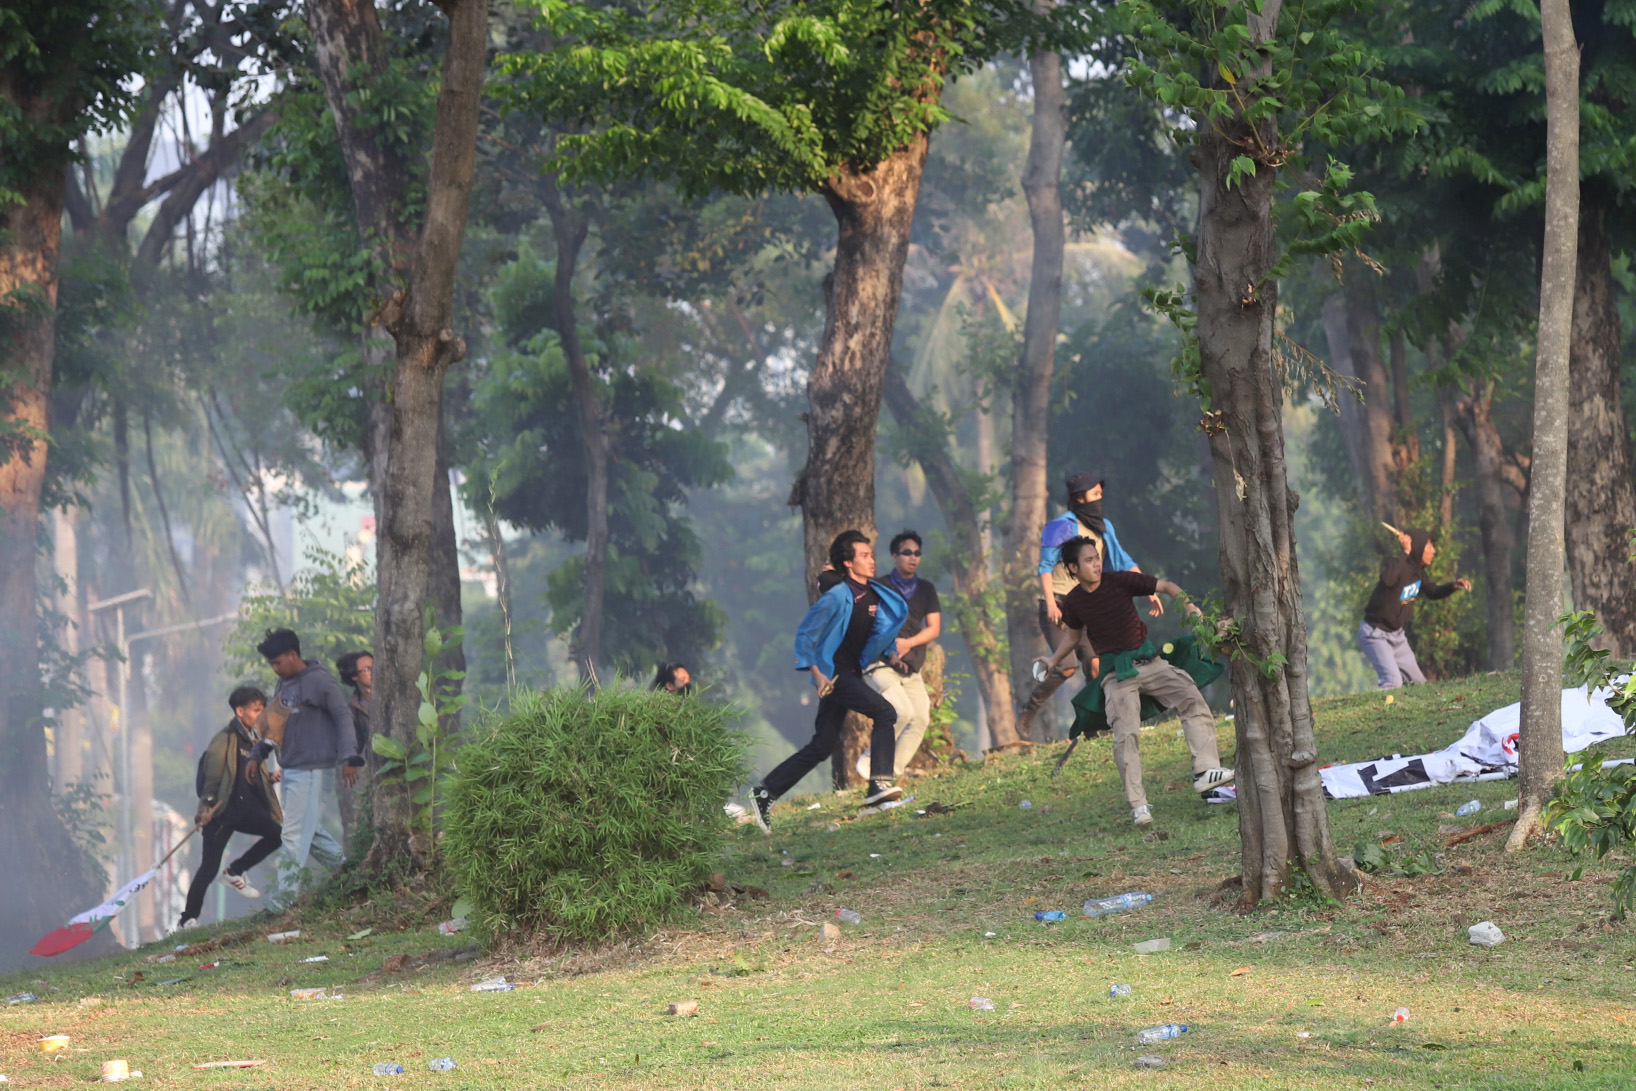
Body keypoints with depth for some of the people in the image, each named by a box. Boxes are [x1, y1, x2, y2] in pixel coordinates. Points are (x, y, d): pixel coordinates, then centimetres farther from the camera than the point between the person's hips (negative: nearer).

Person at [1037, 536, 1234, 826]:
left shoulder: (1120, 581, -7)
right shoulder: (1074, 601, 1)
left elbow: (1165, 586, -2)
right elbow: (1075, 636, 22)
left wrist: (1187, 603, -19)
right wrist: (1054, 661, 17)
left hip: (1147, 661, 0)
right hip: (1115, 674, 0)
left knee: (1191, 697, -19)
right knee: (1125, 736, -13)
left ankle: (1206, 771, -22)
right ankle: (1138, 806, -9)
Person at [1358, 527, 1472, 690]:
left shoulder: (1417, 571, 3)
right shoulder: (1397, 565, -23)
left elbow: (1432, 592, 22)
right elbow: (1388, 579, -49)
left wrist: (1453, 586, 4)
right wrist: (1405, 554, -41)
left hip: (1396, 634, 9)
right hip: (1375, 633, -9)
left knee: (1418, 683, 11)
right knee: (1393, 682, -27)